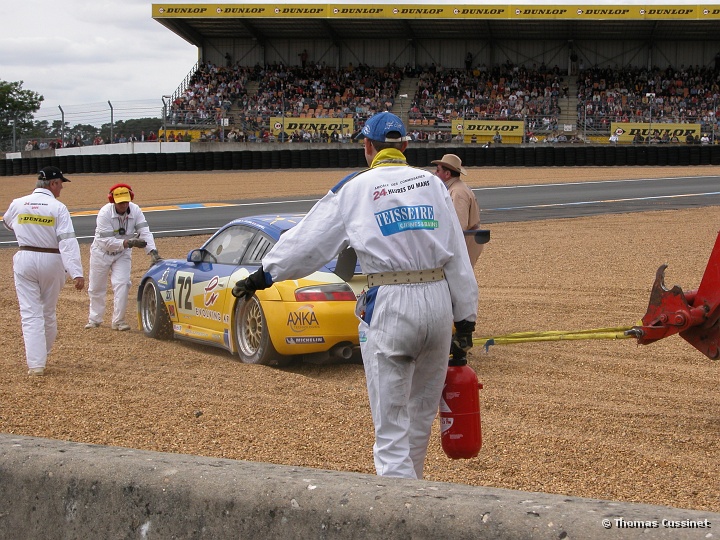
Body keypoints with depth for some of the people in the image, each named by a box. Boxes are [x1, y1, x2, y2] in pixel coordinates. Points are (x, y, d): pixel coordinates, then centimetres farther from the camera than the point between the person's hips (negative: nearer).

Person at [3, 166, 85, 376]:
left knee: (30, 313, 1)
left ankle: (35, 363, -7)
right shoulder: (58, 208, -12)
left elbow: (7, 223, 21)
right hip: (51, 262, -1)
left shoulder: (18, 204, -1)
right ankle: (42, 355, 33)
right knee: (48, 312, 17)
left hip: (25, 260, 1)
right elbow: (68, 242, -20)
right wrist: (76, 272, -24)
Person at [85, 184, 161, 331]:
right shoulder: (104, 213, -28)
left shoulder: (135, 211, -18)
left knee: (122, 284, -15)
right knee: (96, 288, 10)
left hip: (123, 254, 2)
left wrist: (153, 252, -39)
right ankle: (95, 319, 31)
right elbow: (107, 242, -31)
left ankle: (118, 321, -5)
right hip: (101, 253, -2)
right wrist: (128, 243, -43)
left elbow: (145, 232, -24)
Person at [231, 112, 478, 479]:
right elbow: (458, 257, 9)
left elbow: (307, 241, 7)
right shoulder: (432, 184, 11)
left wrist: (262, 275, 17)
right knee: (422, 415, 18)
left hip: (389, 305, -4)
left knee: (391, 426, -2)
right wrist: (465, 318, 12)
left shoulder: (355, 188, 3)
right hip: (439, 300, 4)